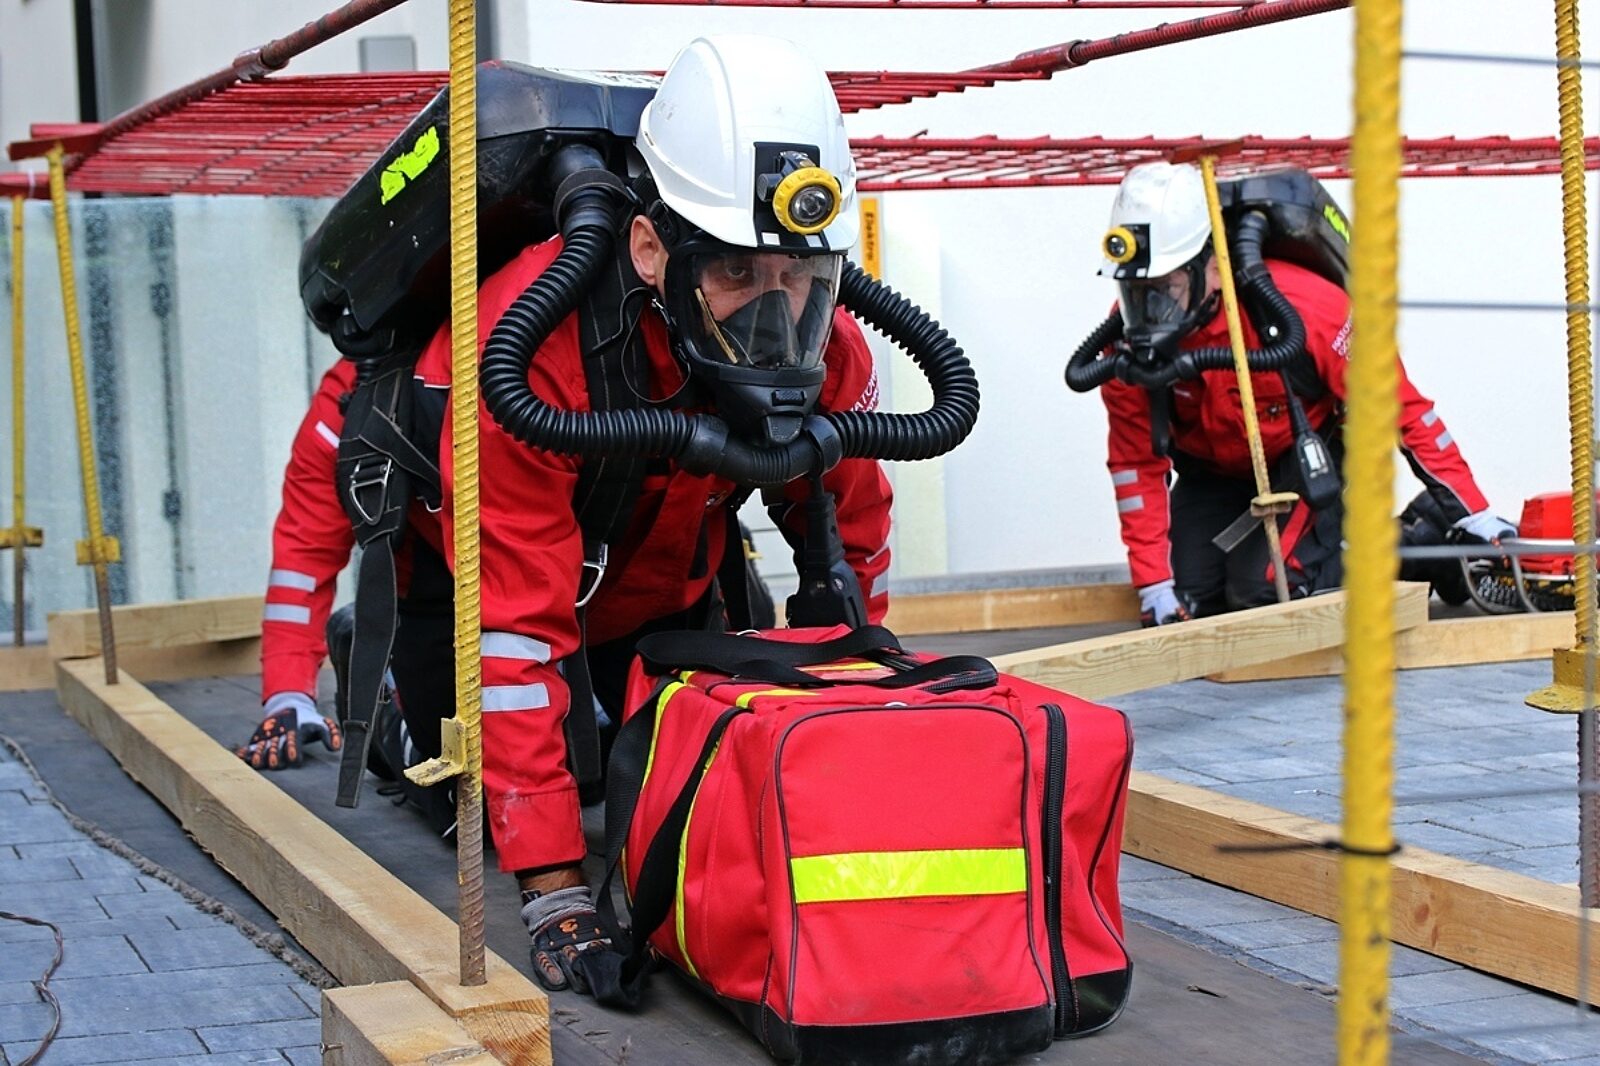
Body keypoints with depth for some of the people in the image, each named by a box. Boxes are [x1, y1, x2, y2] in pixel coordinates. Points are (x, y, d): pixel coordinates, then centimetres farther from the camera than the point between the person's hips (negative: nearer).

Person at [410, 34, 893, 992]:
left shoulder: (831, 359, -28)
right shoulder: (535, 349, -45)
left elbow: (851, 550, -8)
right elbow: (513, 625, -44)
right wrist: (555, 895, -46)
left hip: (661, 579, 4)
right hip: (470, 556, -4)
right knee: (478, 813, -5)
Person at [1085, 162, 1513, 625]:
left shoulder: (1298, 305, -33)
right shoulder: (1131, 336, -21)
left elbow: (1396, 403, -24)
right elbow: (1136, 464, -13)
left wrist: (1471, 513, -23)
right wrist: (1153, 582, -20)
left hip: (1311, 456, -5)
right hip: (1212, 475, 5)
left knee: (1262, 588, -24)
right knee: (1182, 600, -9)